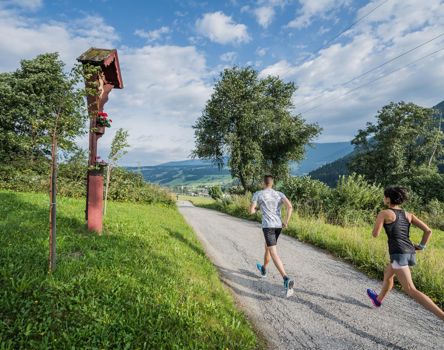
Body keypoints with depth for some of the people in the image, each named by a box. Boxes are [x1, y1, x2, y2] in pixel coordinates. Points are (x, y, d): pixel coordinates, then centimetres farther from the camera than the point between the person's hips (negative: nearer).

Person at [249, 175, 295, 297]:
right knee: (267, 246, 29)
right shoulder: (279, 194, 7)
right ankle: (263, 269, 49)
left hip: (268, 226, -6)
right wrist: (286, 222, 0)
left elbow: (251, 211, -3)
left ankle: (286, 279, -29)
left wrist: (257, 208, 21)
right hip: (278, 226, 6)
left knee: (274, 254, -11)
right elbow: (290, 206, -10)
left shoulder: (258, 194, -1)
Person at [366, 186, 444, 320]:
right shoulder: (408, 215, 12)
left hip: (399, 253, -8)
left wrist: (378, 224, 14)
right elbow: (428, 230, 4)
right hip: (410, 252, 9)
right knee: (387, 273, 31)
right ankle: (378, 299, 49)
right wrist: (422, 246, 14)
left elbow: (375, 234, -5)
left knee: (411, 290, -10)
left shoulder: (384, 213, -5)